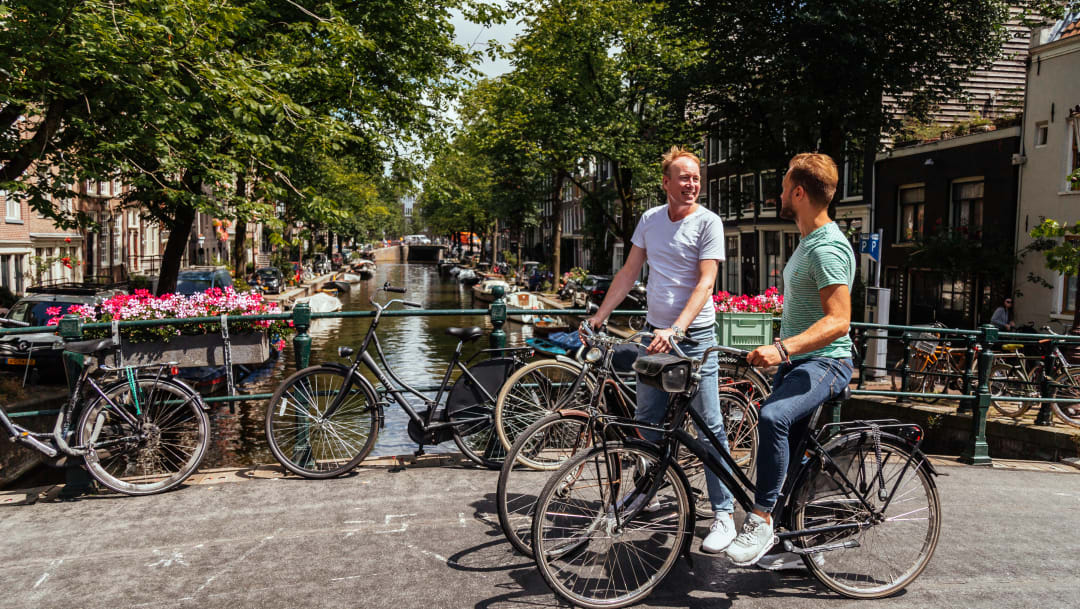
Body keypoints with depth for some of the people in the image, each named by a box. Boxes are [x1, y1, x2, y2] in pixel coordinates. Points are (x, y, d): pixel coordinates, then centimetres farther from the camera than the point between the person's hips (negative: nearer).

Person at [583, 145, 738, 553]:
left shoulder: (708, 222, -9)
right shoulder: (650, 219, 7)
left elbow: (705, 282, -17)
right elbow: (629, 272, 12)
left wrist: (676, 330, -28)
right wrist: (599, 315, 7)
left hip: (694, 336, -5)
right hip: (654, 331, 6)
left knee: (709, 426, -3)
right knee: (647, 420, 15)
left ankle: (724, 514, 4)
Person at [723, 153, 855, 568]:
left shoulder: (827, 248, -18)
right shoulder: (810, 241, 16)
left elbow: (838, 321, -27)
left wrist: (782, 348, -37)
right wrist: (781, 350, 31)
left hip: (825, 362, -11)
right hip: (796, 361, 11)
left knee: (772, 417, -34)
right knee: (786, 449, 13)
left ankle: (761, 520, -26)